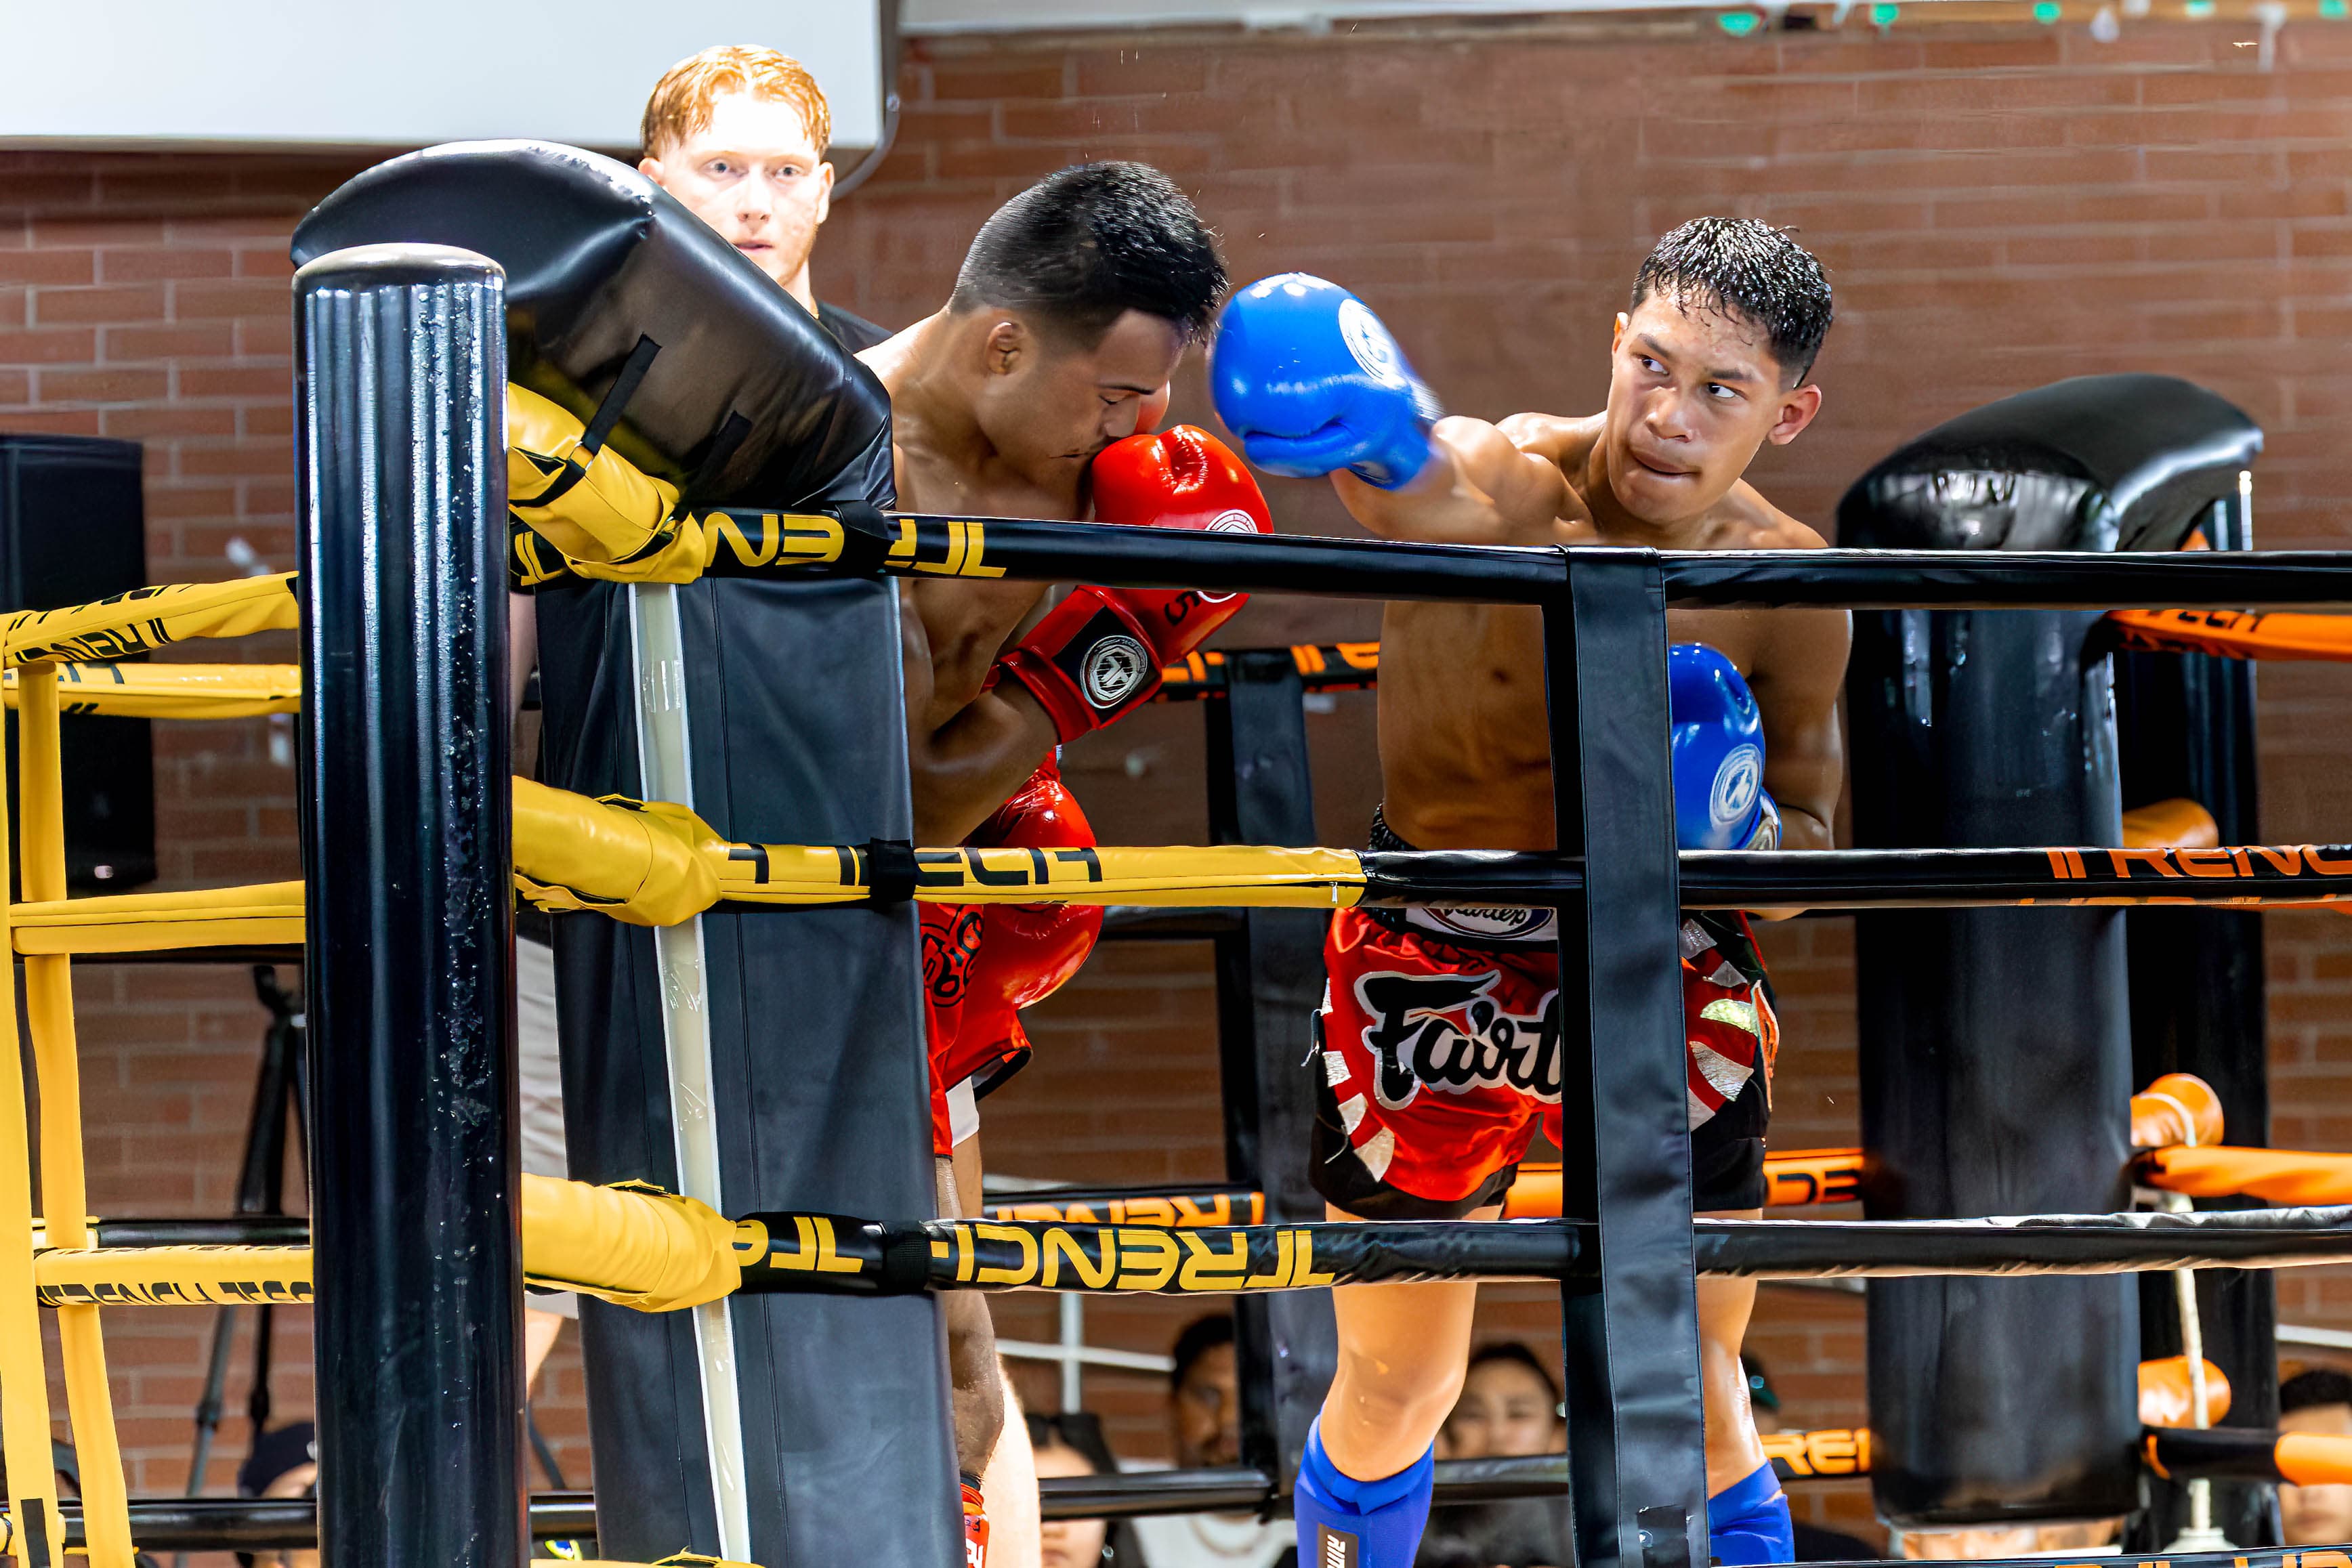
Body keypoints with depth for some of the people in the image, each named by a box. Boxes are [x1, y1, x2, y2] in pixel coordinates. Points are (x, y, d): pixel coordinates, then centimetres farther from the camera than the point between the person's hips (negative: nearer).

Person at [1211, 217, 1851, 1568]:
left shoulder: (1787, 591, -9)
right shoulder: (1495, 483, -19)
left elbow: (1806, 832, 3)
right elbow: (1431, 488, -43)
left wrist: (1729, 839, -19)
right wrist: (1372, 429, -65)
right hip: (1432, 967, -1)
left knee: (1694, 1394, 4)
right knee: (1395, 1389, 11)